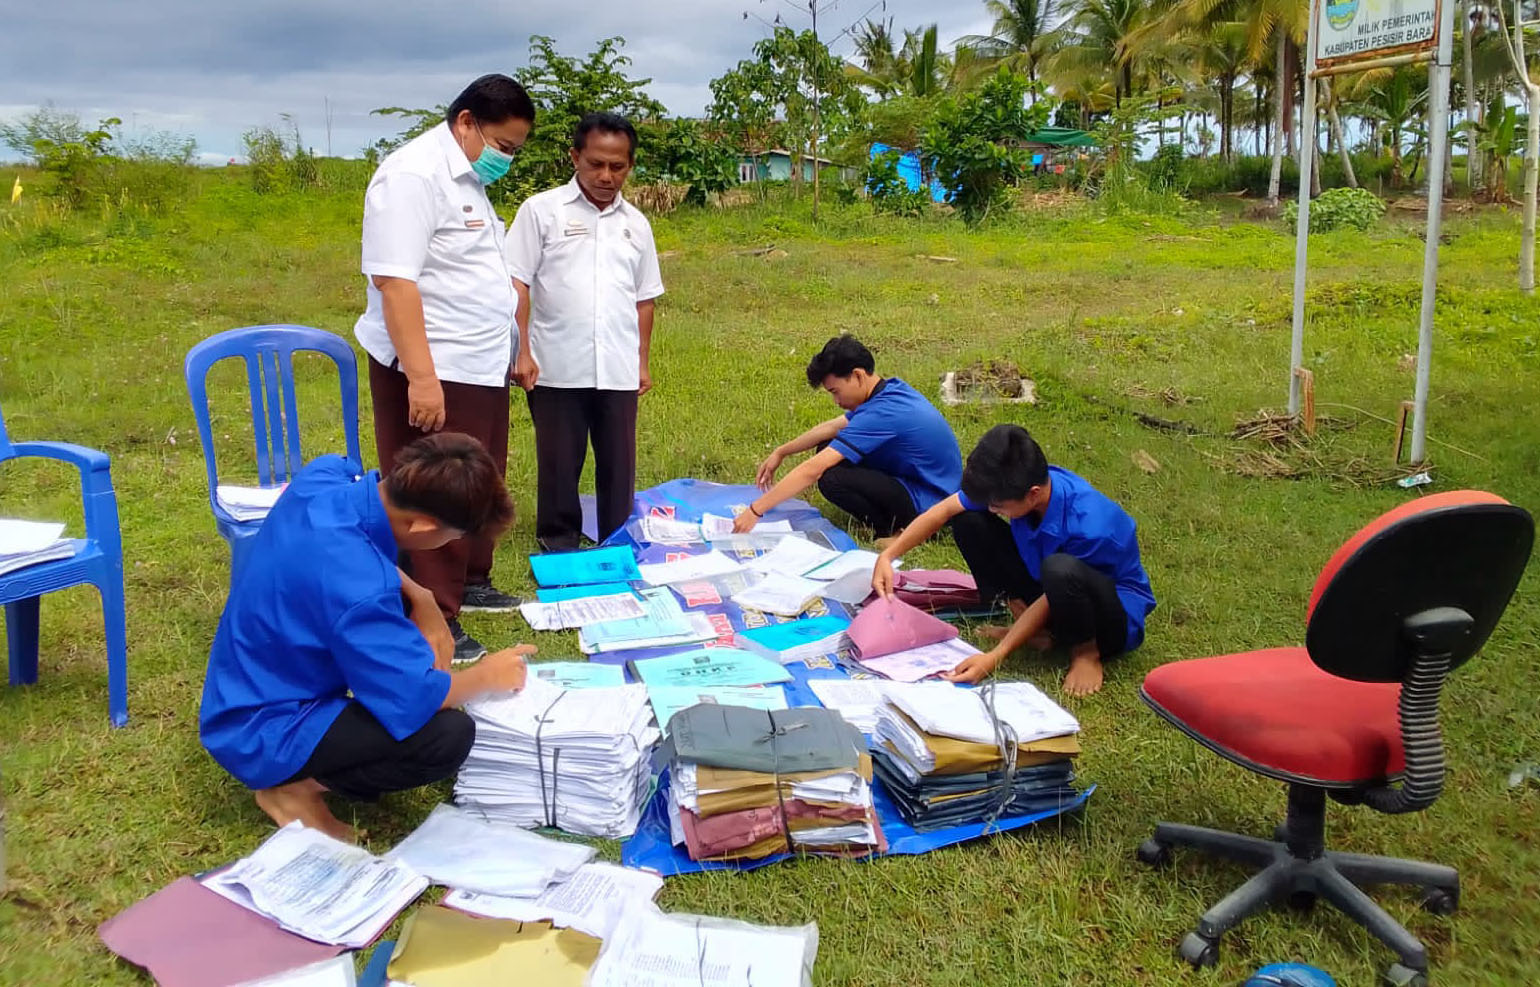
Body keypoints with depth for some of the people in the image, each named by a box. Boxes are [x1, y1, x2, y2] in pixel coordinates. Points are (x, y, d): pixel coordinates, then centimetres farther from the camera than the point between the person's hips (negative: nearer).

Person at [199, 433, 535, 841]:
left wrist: (420, 597, -3)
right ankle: (293, 785, -3)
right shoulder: (357, 588, -36)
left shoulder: (326, 474, -12)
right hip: (261, 734, -9)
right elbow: (414, 699, -29)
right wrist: (487, 675, -10)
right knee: (449, 736, -24)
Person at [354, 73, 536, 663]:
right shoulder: (414, 174, -16)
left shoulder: (468, 179, 15)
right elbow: (394, 280, -23)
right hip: (433, 372, -10)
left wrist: (506, 351, 21)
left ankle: (470, 582, 34)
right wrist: (421, 377, -28)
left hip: (479, 366, 10)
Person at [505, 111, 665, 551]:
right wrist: (521, 352, -9)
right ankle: (558, 547, 20)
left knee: (618, 465, 8)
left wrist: (643, 361, 14)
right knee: (559, 464, 6)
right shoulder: (541, 210, -1)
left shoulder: (636, 224, 12)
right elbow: (517, 284, -3)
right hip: (557, 368, -3)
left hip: (618, 371, 3)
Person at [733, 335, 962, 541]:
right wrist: (781, 452, 15)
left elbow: (811, 470, -28)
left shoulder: (881, 413, -27)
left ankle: (895, 533, -7)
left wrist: (755, 510, -25)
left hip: (928, 502, -10)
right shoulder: (890, 389, 2)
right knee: (830, 450, 9)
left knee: (831, 478, -25)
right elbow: (832, 427, 17)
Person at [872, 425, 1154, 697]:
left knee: (1060, 570, -43)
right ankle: (1030, 628, -1)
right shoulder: (1020, 484, -18)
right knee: (968, 520, -10)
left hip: (1116, 614, -6)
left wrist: (996, 656, -29)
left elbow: (1050, 600, -26)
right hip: (1046, 589, 6)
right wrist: (887, 556, -17)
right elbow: (943, 511, -9)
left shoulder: (1087, 526, -35)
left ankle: (1086, 653, -12)